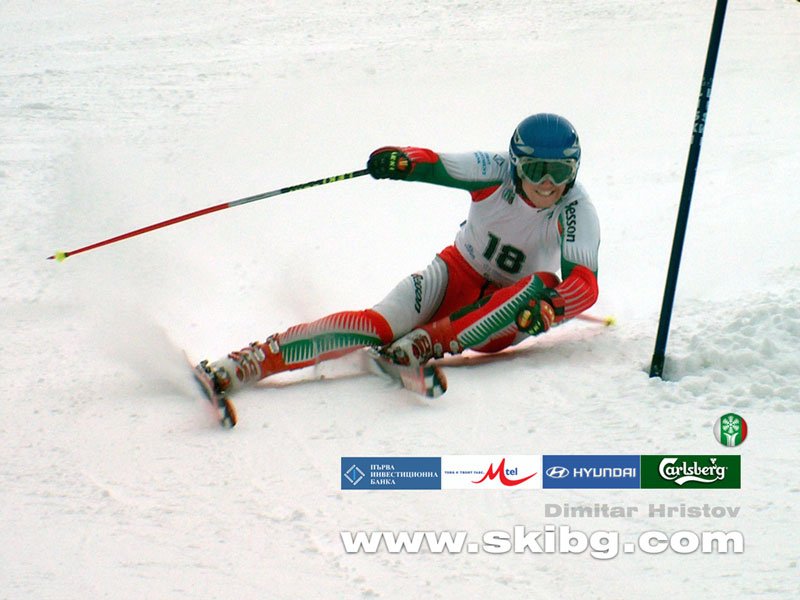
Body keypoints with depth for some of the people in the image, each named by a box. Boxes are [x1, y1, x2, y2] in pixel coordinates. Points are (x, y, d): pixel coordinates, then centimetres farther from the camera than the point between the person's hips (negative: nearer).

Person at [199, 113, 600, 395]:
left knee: (544, 286, -34)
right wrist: (403, 160, -44)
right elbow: (435, 166, -20)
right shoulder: (497, 173, -17)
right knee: (379, 325, -27)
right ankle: (236, 368, -35)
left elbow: (585, 283, -31)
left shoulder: (576, 210, -20)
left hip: (499, 320, 1)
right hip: (458, 276, 0)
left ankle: (425, 344, -39)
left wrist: (551, 306, -53)